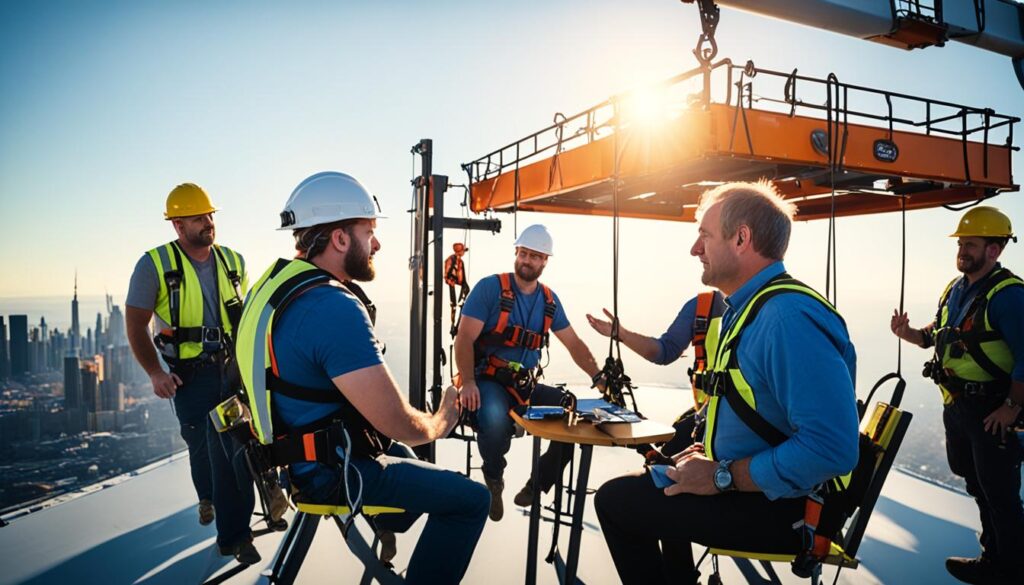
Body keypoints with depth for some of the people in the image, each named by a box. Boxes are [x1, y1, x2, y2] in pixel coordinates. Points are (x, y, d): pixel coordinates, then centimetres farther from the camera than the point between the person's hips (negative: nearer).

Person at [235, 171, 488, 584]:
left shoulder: (277, 281, 1)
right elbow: (402, 425, -29)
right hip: (331, 473, -10)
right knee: (470, 499, -2)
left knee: (403, 455, 34)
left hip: (292, 453, 10)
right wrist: (441, 422, -8)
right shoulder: (335, 308, -30)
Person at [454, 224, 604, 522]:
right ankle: (493, 479, -3)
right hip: (488, 380, -5)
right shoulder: (490, 288, -8)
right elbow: (464, 338, -13)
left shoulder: (549, 300, 9)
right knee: (495, 418, -36)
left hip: (526, 384, 6)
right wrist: (468, 382, -26)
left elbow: (574, 344, 15)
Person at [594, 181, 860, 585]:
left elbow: (831, 450, -34)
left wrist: (722, 476, -24)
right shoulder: (749, 305, 8)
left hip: (783, 507, -10)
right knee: (659, 482, 29)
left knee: (614, 500, -6)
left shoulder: (789, 316, -26)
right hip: (745, 483, 10)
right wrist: (709, 452, 7)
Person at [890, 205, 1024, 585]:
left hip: (993, 412, -9)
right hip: (957, 406, 9)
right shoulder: (954, 290, 9)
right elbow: (937, 336, 19)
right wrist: (908, 334, 0)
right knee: (977, 485, 22)